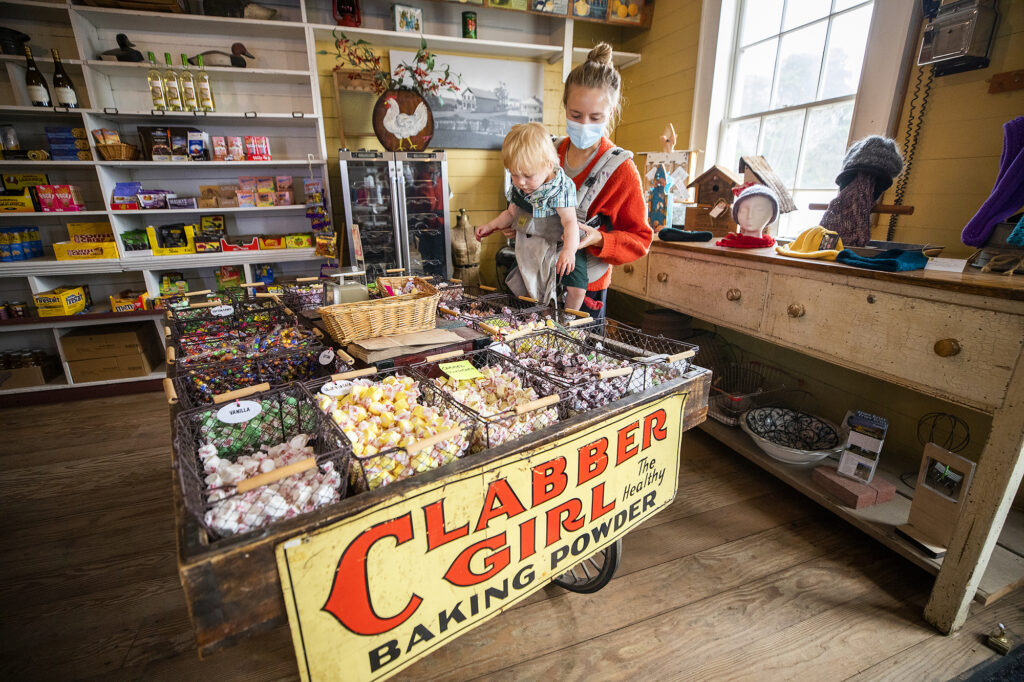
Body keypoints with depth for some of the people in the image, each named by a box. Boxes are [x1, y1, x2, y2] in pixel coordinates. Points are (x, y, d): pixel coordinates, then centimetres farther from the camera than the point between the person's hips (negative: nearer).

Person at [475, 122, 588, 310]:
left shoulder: (560, 188, -20)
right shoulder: (517, 189, -1)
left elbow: (570, 222, -28)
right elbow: (511, 214, 18)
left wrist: (569, 250, -43)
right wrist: (490, 226, 7)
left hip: (559, 246, -6)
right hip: (529, 248, 6)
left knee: (577, 289, -16)